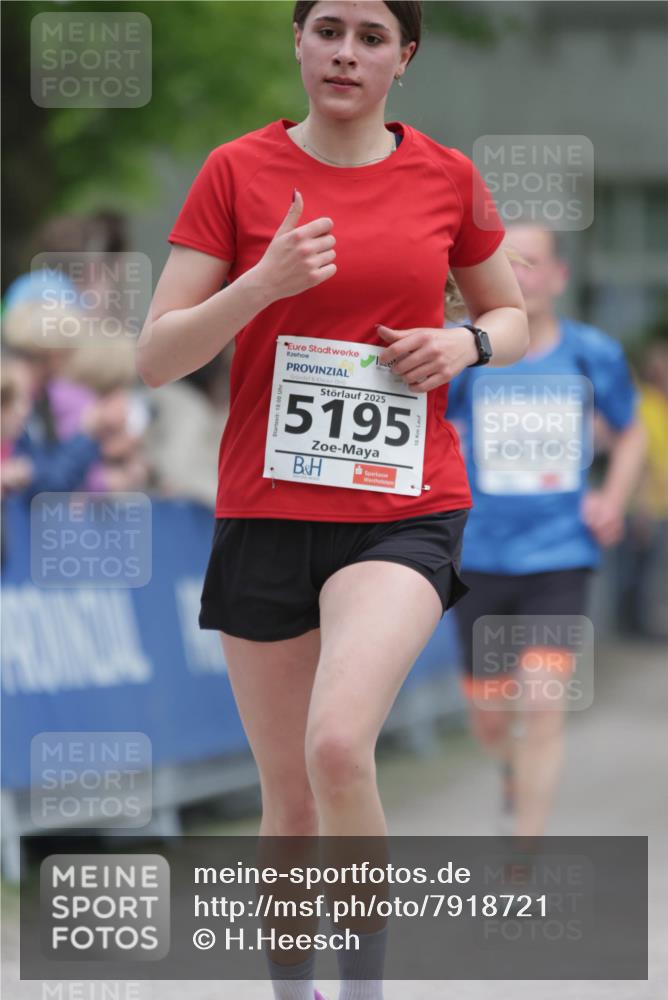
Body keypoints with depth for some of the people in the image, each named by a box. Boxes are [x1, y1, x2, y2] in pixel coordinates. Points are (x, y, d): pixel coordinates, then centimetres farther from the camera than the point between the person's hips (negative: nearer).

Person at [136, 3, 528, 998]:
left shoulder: (446, 177, 4)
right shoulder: (237, 172, 1)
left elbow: (513, 317, 19)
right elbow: (156, 357, -3)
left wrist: (466, 345, -4)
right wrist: (264, 283, -19)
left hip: (404, 513, -1)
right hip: (266, 511, 1)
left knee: (338, 745, -26)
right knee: (289, 803, 8)